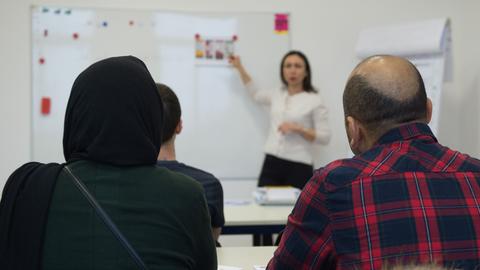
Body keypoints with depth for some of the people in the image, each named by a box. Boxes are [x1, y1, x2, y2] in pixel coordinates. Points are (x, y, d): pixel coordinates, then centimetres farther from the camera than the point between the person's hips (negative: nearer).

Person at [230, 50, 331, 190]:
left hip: (299, 167, -4)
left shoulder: (314, 100, 0)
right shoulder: (276, 95, 13)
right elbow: (256, 94, 34)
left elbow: (325, 137, -3)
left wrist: (298, 128, -14)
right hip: (271, 164, 4)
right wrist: (240, 67, 31)